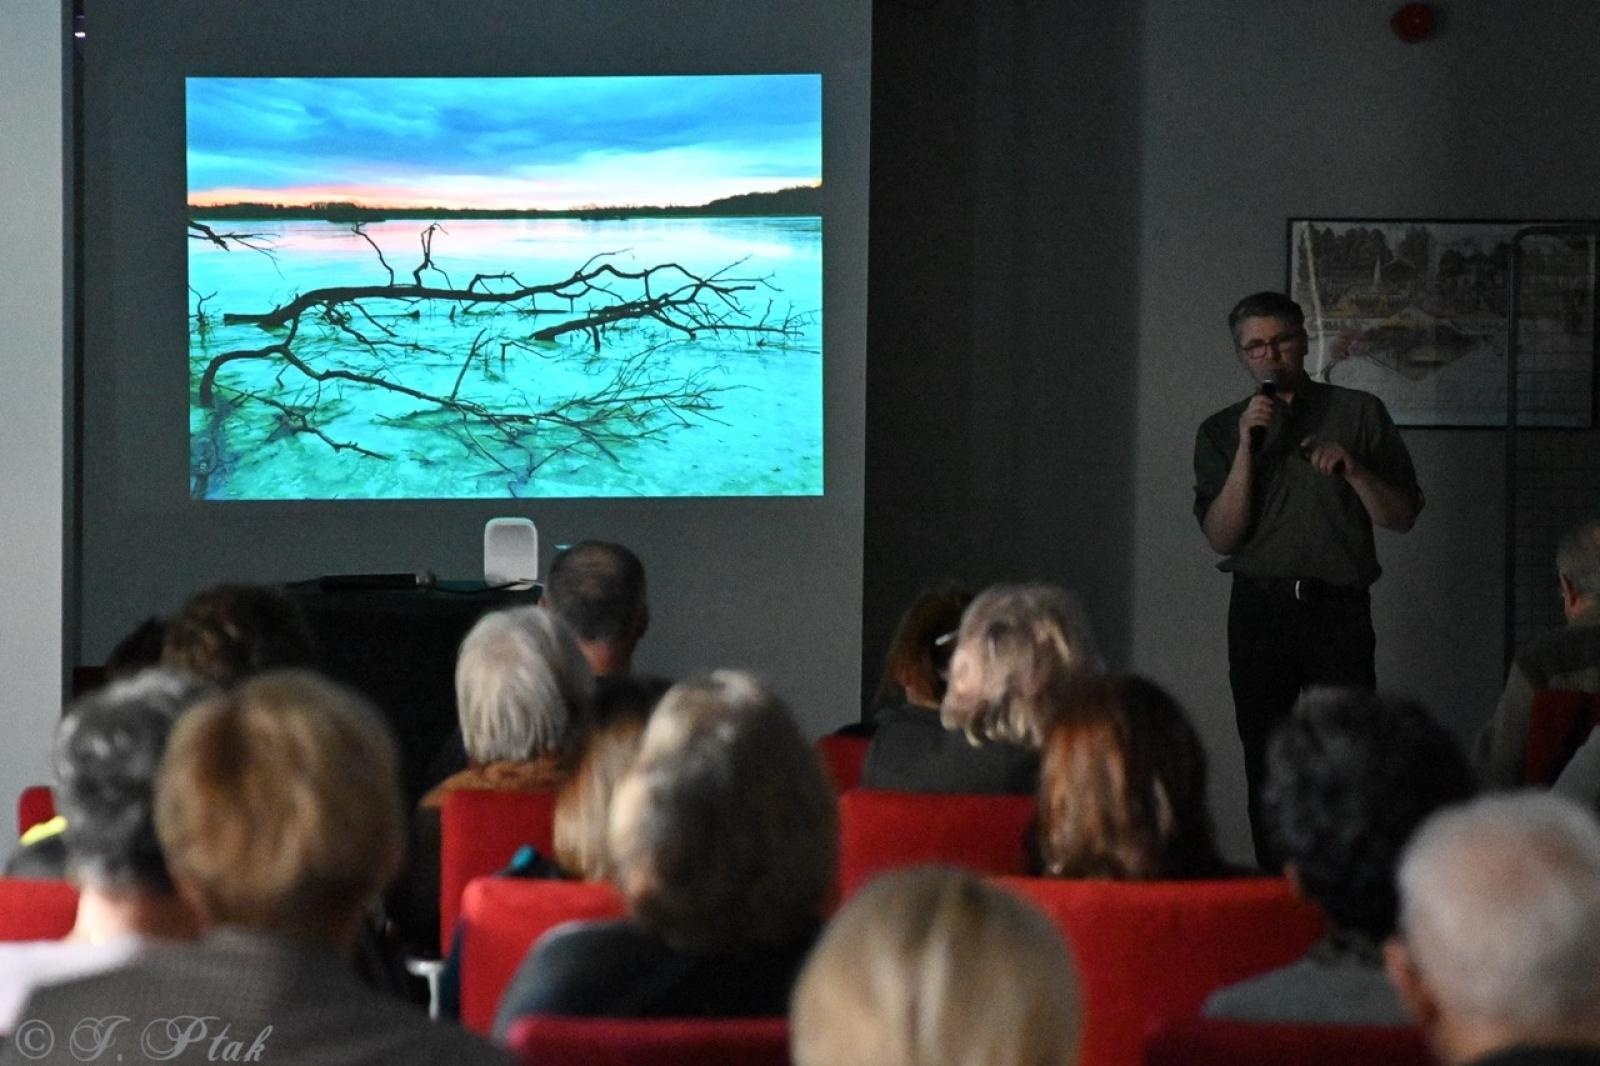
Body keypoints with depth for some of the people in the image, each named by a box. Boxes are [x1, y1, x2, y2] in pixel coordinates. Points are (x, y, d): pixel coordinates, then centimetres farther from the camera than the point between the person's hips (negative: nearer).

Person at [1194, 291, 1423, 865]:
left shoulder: (1359, 414, 7)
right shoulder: (1222, 430, 10)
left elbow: (1402, 516, 4)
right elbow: (1222, 537, -1)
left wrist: (1352, 468, -12)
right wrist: (1247, 447, -9)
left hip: (1338, 608, -2)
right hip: (1259, 608, 2)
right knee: (1266, 769, 2)